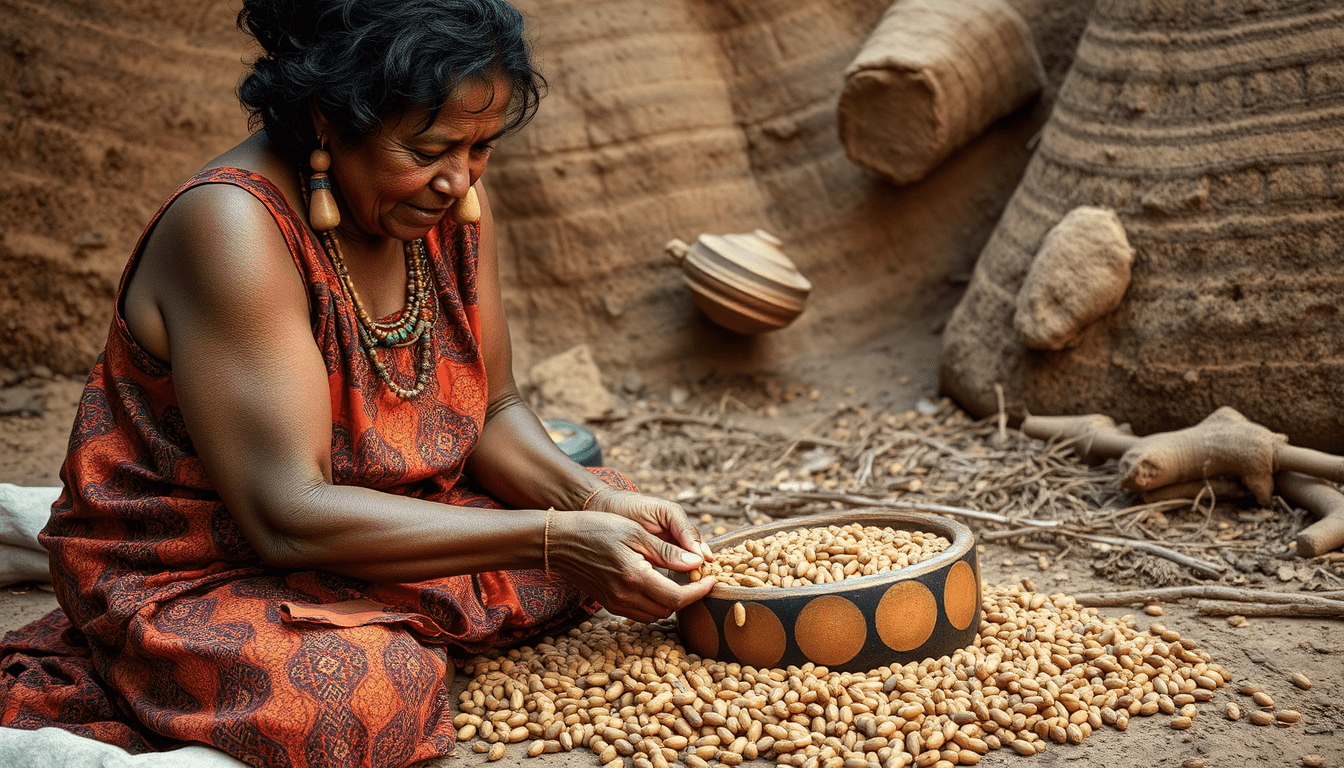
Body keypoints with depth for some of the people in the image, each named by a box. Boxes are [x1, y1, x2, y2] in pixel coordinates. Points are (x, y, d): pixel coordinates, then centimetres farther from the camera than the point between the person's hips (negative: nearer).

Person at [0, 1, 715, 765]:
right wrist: (554, 540, -33)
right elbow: (287, 516, -32)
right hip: (191, 579, -7)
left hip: (371, 523, 8)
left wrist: (592, 501, -18)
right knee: (368, 694, -35)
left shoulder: (451, 198, -4)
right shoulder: (233, 224, -27)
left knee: (611, 516, 2)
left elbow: (494, 410, 4)